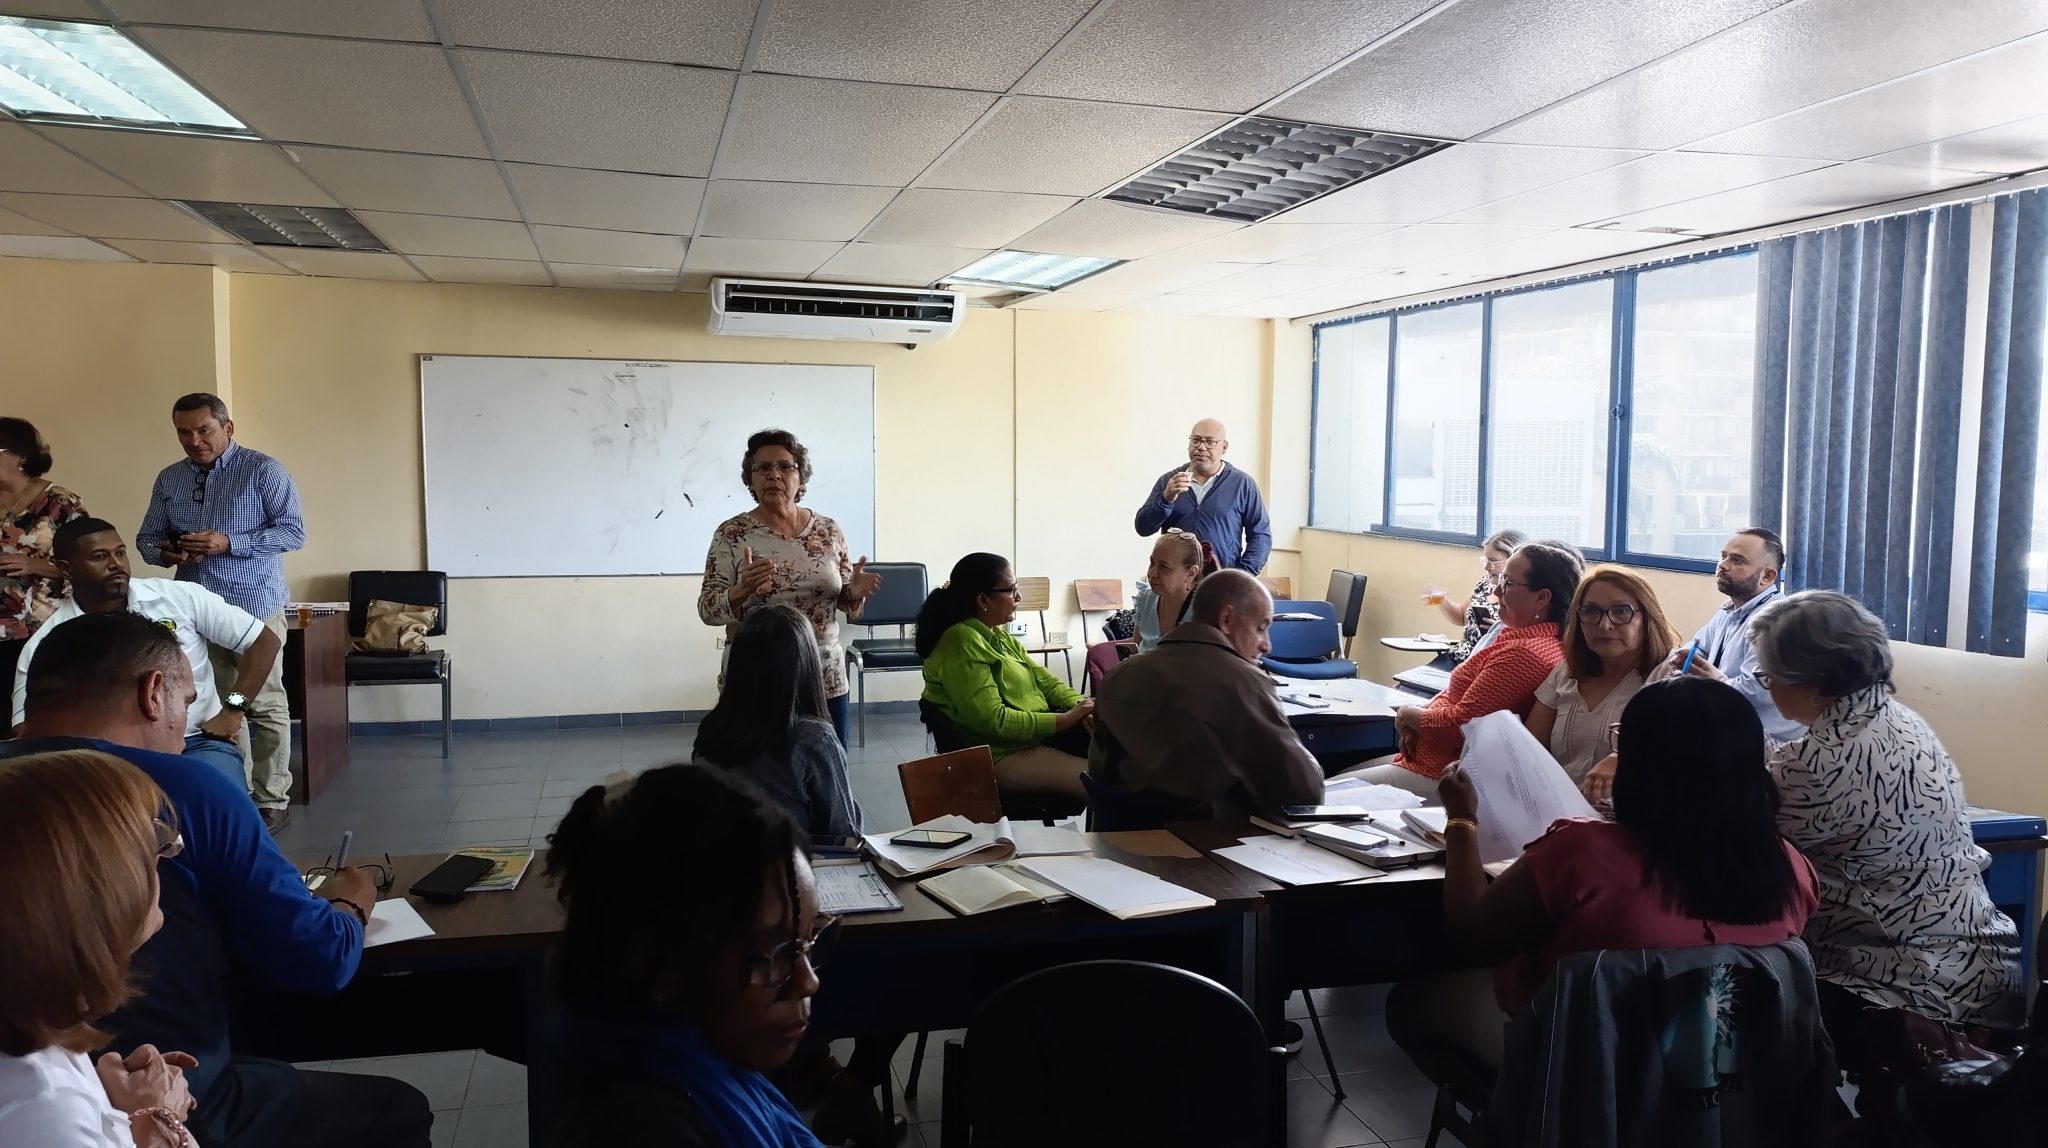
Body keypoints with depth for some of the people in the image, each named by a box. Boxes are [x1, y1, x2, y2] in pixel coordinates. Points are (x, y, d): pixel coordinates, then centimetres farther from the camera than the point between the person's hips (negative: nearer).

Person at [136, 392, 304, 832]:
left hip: (255, 606, -5)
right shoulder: (168, 479, 12)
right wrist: (165, 553, -7)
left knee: (264, 706, -2)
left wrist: (229, 543, -20)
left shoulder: (263, 470, -4)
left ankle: (272, 800, 5)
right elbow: (147, 537, 17)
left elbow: (293, 532, -10)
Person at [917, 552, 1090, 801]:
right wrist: (1066, 719, -19)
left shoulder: (997, 635, 13)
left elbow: (1044, 680, 12)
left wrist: (1080, 707, -8)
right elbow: (993, 720, -23)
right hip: (1002, 754, -9)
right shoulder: (962, 642, -18)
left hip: (1037, 735, 10)